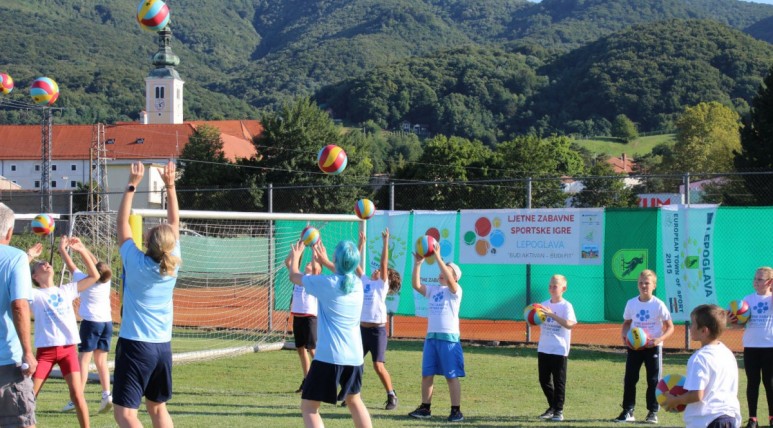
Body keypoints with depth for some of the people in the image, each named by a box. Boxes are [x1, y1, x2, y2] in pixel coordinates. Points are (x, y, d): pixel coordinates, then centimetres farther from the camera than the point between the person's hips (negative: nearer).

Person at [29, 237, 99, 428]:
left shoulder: (66, 290, 13)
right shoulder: (35, 295, 2)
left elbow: (94, 276, 12)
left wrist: (82, 251, 4)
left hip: (68, 348, 2)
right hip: (45, 350, -2)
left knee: (77, 394, -8)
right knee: (29, 395, -1)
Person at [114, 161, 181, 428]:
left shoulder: (136, 263, -12)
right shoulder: (173, 264, -2)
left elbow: (122, 223, -2)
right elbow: (174, 222, 11)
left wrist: (132, 185, 3)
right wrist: (170, 186, 14)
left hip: (135, 345, -6)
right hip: (163, 345, 6)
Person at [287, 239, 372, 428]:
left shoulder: (326, 283, -10)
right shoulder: (357, 283, 5)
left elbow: (294, 276, 7)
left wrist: (295, 256, 26)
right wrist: (325, 261, 42)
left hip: (329, 356, -6)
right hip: (354, 356, 6)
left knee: (309, 406, -1)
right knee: (354, 400, 28)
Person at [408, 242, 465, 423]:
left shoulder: (455, 290, -3)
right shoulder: (433, 290, 14)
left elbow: (449, 279, -22)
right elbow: (416, 285, 3)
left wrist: (438, 257, -24)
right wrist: (417, 264, -6)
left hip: (449, 338, -6)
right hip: (431, 337, 6)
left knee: (452, 376, -4)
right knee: (427, 375, 8)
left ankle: (456, 411, 0)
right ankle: (425, 408, 17)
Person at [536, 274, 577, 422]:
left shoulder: (566, 306, -9)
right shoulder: (544, 305, 8)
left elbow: (569, 324, -23)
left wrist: (552, 314, -30)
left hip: (559, 350, -6)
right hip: (543, 349, 6)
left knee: (559, 381, -1)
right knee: (544, 380, 11)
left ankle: (558, 411, 6)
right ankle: (552, 407, 26)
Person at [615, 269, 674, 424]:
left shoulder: (658, 305, -9)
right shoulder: (631, 303, 0)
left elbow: (670, 327, -5)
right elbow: (626, 323, 13)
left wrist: (659, 339, -21)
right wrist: (624, 336, -7)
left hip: (653, 347, -3)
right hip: (634, 346, 3)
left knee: (653, 380, 4)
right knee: (629, 379, 3)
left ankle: (653, 412, 13)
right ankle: (628, 411, 10)